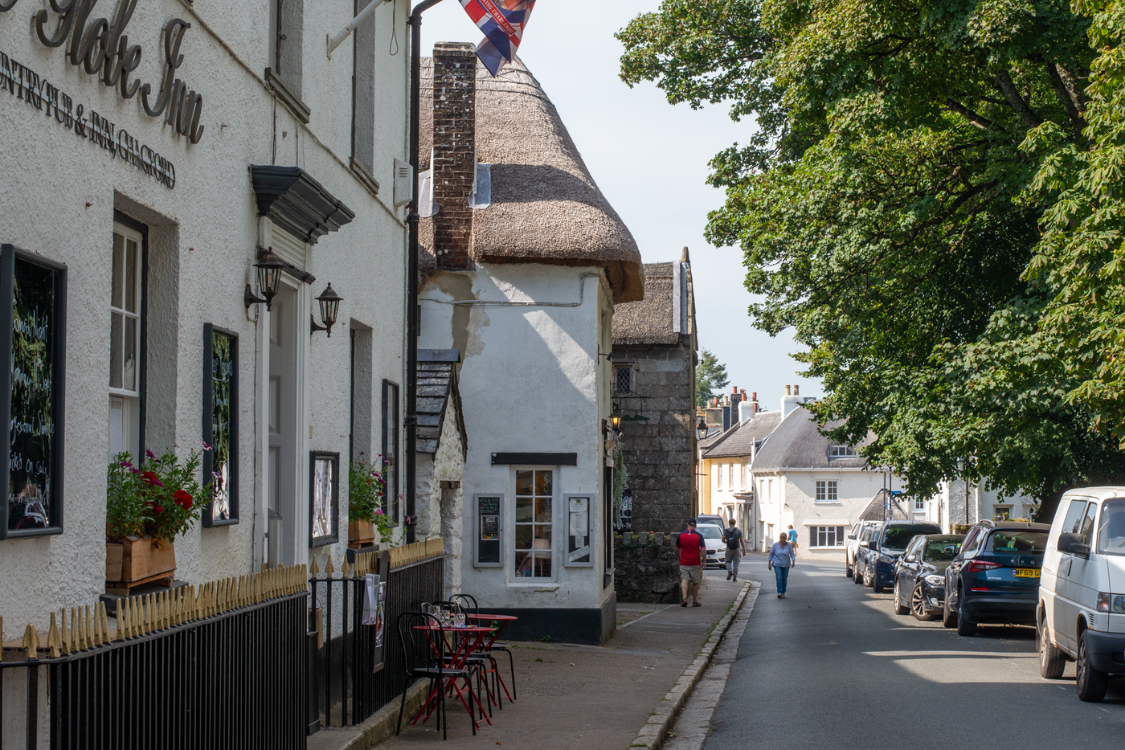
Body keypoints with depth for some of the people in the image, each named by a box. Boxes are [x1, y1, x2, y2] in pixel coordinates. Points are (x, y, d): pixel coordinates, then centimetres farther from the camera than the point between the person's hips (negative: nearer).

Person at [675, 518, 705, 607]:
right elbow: (703, 550, -9)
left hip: (684, 562, 0)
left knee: (684, 580, -3)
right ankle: (695, 601, 18)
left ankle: (684, 598, -24)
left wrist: (679, 557, 26)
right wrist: (703, 561, 0)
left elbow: (677, 548, 11)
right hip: (695, 563, 0)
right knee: (695, 582, 12)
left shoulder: (681, 535, 2)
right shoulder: (699, 536, -3)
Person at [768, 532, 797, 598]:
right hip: (777, 565, -2)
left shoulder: (789, 545, -9)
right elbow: (771, 553, -2)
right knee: (779, 578, -16)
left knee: (784, 579, 9)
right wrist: (769, 563, -3)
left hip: (786, 565, 2)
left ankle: (783, 593, 24)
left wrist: (793, 562, -25)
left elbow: (792, 554, -8)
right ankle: (779, 593, -20)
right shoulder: (776, 545, -11)